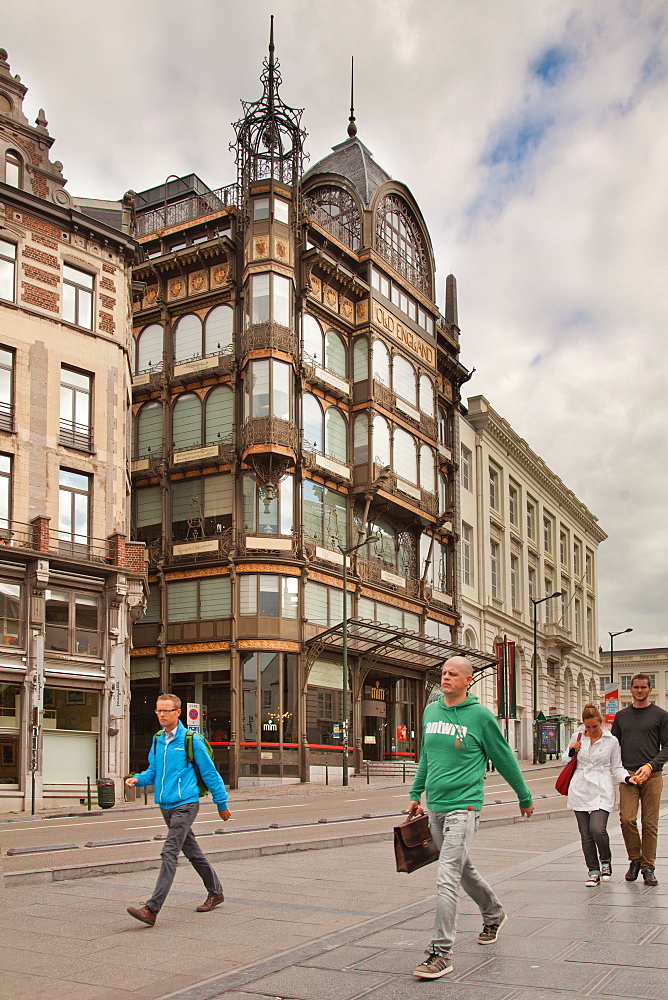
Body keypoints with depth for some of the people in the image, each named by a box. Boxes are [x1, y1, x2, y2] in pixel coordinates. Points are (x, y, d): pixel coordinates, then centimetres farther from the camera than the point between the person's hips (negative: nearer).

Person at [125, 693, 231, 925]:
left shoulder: (191, 740, -9)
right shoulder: (158, 741, 9)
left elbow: (209, 773, -3)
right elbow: (153, 771, 19)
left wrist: (221, 803, 1)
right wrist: (138, 779, -3)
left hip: (185, 805, -7)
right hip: (166, 805, 7)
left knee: (169, 854, -14)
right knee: (192, 852, 18)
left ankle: (152, 909, -16)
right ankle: (215, 892, 34)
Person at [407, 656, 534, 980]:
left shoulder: (480, 716, -8)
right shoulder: (430, 711, 8)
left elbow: (505, 759, 1)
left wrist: (525, 797, 10)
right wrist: (416, 794, 20)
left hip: (463, 807, -6)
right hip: (434, 807, 6)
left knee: (447, 878, -13)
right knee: (463, 870, 21)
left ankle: (441, 953, -8)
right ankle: (493, 913, 45)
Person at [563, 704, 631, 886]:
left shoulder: (611, 741, 2)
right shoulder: (577, 737, 7)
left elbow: (617, 768, 7)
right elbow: (565, 760, 19)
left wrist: (627, 778, -12)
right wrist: (571, 751, -2)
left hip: (601, 791, -2)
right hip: (580, 790, 2)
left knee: (597, 829, -17)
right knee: (585, 834, 2)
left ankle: (605, 861, 11)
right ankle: (593, 871, 15)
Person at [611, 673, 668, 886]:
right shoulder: (621, 716, 14)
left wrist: (650, 766, -13)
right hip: (627, 775, 2)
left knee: (650, 824, -1)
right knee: (627, 820, -10)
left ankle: (648, 868, 9)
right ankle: (635, 860, 11)